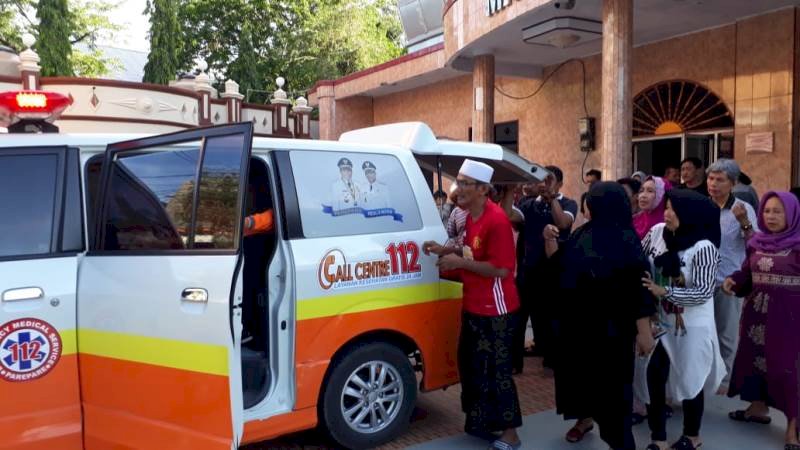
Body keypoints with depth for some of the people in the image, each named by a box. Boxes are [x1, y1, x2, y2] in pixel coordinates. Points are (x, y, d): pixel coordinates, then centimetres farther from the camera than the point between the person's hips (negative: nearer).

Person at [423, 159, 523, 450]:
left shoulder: (496, 220, -22)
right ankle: (480, 422, 38)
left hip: (495, 310, -10)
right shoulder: (471, 216, 7)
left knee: (496, 371, 0)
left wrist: (459, 262, -23)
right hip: (474, 307, 10)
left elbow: (502, 269, -26)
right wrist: (446, 250, 5)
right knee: (472, 365, 20)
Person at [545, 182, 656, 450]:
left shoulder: (625, 240, -15)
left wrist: (644, 331, -18)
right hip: (577, 319, 6)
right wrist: (550, 239, -6)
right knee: (578, 370, 16)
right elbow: (559, 262, 13)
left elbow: (639, 286, -17)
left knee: (611, 379, 4)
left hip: (610, 325, -6)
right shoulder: (583, 233, 3)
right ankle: (584, 418, 40)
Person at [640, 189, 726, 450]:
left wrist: (664, 292, -26)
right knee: (653, 376, 8)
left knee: (689, 380, 13)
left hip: (691, 326, -4)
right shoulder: (657, 232, -6)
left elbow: (704, 292, -20)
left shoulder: (703, 248, -20)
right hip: (660, 320, 5)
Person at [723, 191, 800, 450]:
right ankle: (758, 408, 33)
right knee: (755, 358, 15)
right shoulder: (756, 243, 7)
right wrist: (733, 281, -6)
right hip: (757, 313, 6)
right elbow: (747, 275, 11)